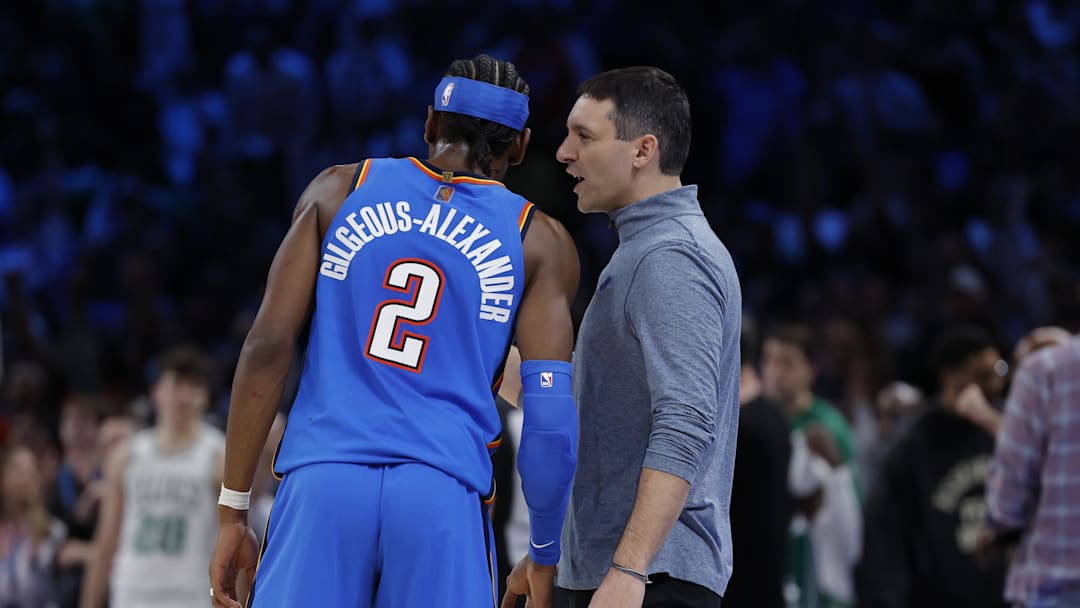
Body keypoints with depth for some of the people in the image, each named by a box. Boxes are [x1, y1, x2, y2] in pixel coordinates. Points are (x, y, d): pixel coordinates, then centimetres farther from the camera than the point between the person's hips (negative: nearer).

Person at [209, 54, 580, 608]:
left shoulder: (339, 191, 13)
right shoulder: (539, 242, 10)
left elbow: (267, 346, 5)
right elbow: (552, 412, 1)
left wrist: (232, 511, 8)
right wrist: (545, 557, 11)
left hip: (323, 481, 1)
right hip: (444, 498, -1)